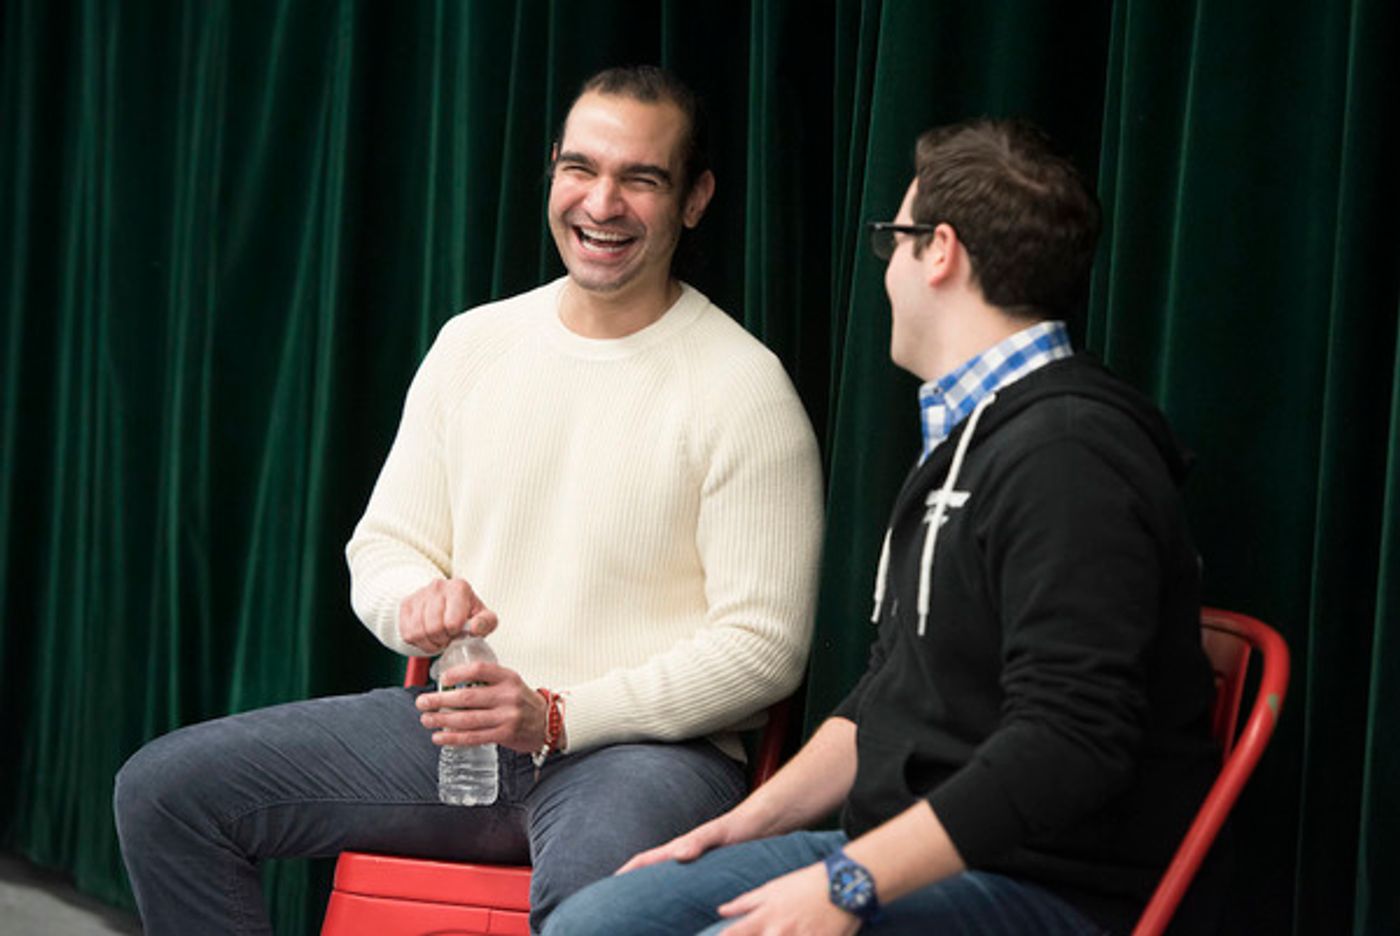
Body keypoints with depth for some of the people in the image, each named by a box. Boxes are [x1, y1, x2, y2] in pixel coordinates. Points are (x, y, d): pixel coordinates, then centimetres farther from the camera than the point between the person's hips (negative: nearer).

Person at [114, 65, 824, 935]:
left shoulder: (742, 388, -7)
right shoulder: (473, 343, 11)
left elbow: (762, 645, -10)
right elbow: (382, 548, 16)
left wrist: (556, 718, -19)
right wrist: (419, 603, -10)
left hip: (648, 744, -6)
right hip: (456, 724, 6)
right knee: (163, 789, -7)